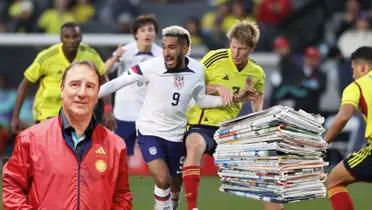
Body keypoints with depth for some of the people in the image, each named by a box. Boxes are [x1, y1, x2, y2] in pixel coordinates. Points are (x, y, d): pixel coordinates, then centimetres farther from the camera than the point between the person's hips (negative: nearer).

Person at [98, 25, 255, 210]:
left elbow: (201, 100, 6)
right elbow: (118, 82, -14)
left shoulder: (197, 71, -10)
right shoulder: (152, 66, -21)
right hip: (150, 132, -4)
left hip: (176, 135, 4)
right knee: (163, 179, -21)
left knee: (175, 183, 18)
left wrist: (233, 99, -3)